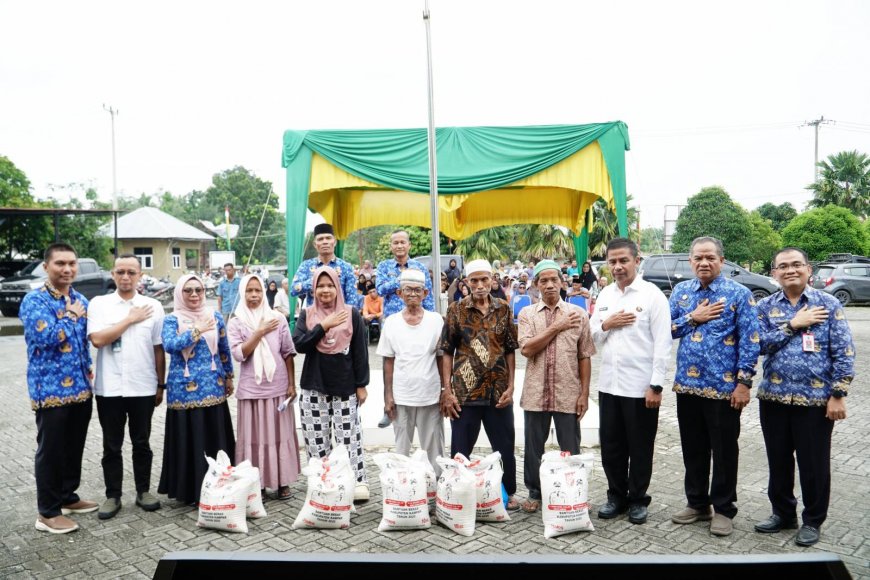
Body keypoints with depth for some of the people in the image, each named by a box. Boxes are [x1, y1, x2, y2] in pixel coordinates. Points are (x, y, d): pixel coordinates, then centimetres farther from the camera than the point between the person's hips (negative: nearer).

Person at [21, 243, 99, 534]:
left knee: (74, 447, 16)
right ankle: (48, 512, 14)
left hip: (81, 388, 7)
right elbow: (47, 337, -25)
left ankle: (68, 496, 32)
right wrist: (70, 316, -12)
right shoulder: (34, 300, -10)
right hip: (51, 389, -6)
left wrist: (89, 371, 13)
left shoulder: (81, 301, 10)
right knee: (50, 451, 3)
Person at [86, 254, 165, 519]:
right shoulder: (99, 304, 0)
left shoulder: (153, 306, 1)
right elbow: (97, 339, -14)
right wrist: (131, 319, -11)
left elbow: (159, 349, 5)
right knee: (112, 446, 11)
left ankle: (143, 491, 26)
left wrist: (161, 384, 5)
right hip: (109, 388, 0)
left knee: (141, 443, 12)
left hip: (143, 387, 0)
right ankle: (113, 495, 23)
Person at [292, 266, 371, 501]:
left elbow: (360, 352, 0)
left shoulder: (351, 314, 0)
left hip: (344, 388, -2)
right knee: (316, 440, 6)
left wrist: (361, 384, -2)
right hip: (314, 388, 2)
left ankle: (359, 482, 6)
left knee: (350, 437, -2)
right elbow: (298, 344, -8)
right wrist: (324, 326, -15)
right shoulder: (306, 314, 6)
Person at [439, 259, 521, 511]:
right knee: (461, 449, 8)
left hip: (498, 391, 2)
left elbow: (510, 350, 6)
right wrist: (446, 390, -6)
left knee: (505, 446, 13)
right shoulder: (456, 310, -2)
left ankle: (509, 492, 32)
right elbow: (447, 352, -1)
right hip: (464, 391, -1)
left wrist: (510, 386, -2)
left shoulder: (503, 309, 3)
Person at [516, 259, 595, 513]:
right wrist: (556, 327, -10)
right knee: (534, 446, 12)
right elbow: (526, 348, -11)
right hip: (536, 393, 1)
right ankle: (534, 492, 28)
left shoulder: (578, 314, 2)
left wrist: (584, 393, -3)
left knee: (570, 449, 8)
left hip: (568, 394, -1)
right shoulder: (527, 314, 3)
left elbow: (584, 357, 2)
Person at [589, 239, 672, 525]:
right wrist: (605, 324, -8)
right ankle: (616, 495, 29)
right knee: (611, 445, 13)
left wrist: (656, 385, -15)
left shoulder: (652, 295, -7)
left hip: (640, 386, -5)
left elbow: (662, 343, -10)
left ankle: (638, 499, 25)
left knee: (640, 447, 8)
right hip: (608, 383, 5)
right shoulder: (604, 295, 10)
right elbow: (593, 338, 14)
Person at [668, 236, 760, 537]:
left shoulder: (739, 294, -5)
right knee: (693, 448, 14)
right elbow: (666, 329, 6)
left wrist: (744, 382, -13)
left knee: (724, 451, 7)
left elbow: (749, 341, -8)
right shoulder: (681, 291, 8)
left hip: (724, 387, -4)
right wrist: (693, 318, -9)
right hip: (687, 385, 4)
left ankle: (723, 509, 22)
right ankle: (697, 503, 29)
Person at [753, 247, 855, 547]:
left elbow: (843, 353, -5)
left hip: (815, 399, -3)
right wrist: (793, 325, -14)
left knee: (814, 464, 8)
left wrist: (837, 395, -10)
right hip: (774, 397, 3)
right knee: (778, 461, 14)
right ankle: (782, 513, 33)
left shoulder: (828, 304, -3)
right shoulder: (765, 306, 4)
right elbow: (759, 344, -7)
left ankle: (813, 521, 26)